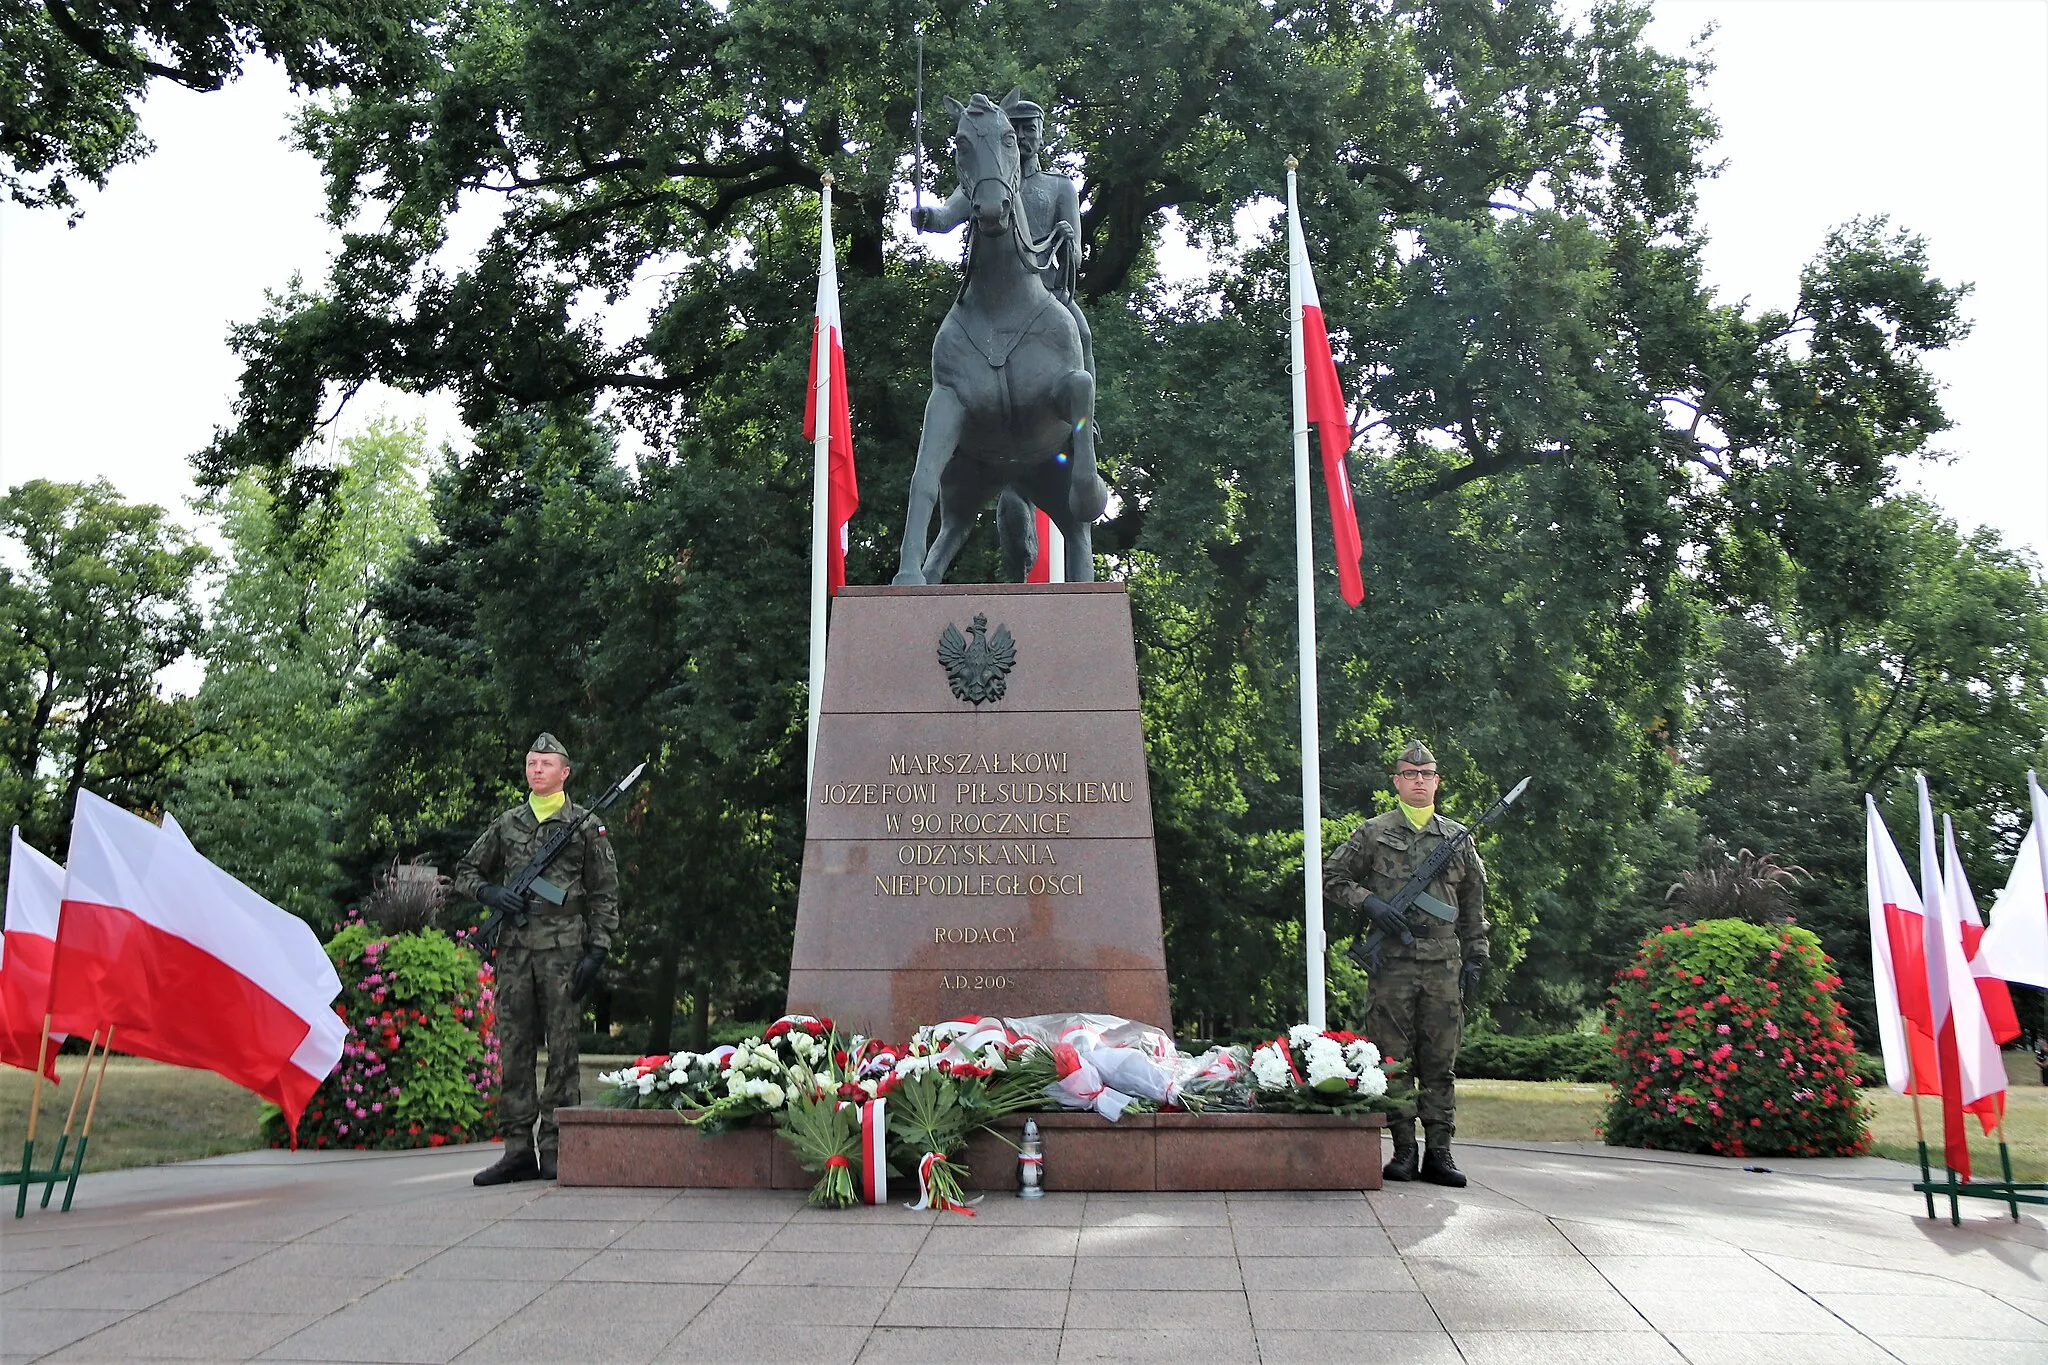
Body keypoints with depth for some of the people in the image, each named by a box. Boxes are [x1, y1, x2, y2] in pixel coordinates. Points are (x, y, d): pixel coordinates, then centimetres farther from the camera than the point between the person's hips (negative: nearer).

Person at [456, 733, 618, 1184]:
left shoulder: (585, 825, 4)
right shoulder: (506, 824, 14)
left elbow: (605, 894, 2)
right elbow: (465, 873, 23)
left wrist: (597, 951, -6)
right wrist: (489, 893, 0)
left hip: (563, 949, -4)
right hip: (514, 949, 4)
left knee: (562, 1049, -2)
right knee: (513, 1047, 4)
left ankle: (556, 1151, 2)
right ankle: (518, 1149, 9)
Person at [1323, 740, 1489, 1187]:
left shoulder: (1457, 837, 14)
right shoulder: (1372, 834, 6)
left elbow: (1473, 903, 18)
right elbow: (1332, 877, 8)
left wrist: (1476, 957, 12)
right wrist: (1370, 903, -7)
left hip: (1443, 963, 2)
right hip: (1391, 962, -2)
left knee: (1441, 1062, 4)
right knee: (1395, 1060, 0)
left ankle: (1439, 1152, 9)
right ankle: (1404, 1151, 6)